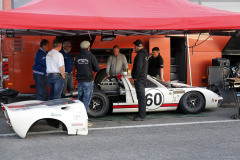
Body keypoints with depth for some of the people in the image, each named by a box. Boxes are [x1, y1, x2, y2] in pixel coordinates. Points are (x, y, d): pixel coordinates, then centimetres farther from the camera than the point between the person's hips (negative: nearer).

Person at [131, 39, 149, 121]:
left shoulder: (140, 54, -16)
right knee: (142, 97, 14)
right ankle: (142, 114, 21)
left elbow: (139, 67, -23)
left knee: (141, 97, -8)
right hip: (143, 77, 10)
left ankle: (141, 116, -5)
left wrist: (135, 77, -13)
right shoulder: (145, 53, 16)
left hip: (139, 78, -10)